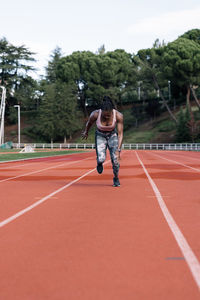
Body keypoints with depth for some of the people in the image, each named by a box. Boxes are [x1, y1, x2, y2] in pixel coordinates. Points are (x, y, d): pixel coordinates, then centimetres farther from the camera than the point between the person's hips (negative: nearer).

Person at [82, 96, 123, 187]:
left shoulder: (118, 115, -27)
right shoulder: (95, 114, -27)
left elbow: (120, 134, -22)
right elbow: (89, 123, -3)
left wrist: (118, 150, -28)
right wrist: (86, 132, 14)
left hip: (112, 135, 0)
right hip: (100, 136, 0)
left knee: (115, 159, -13)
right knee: (101, 159, -20)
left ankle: (116, 178, 15)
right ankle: (100, 162, 20)